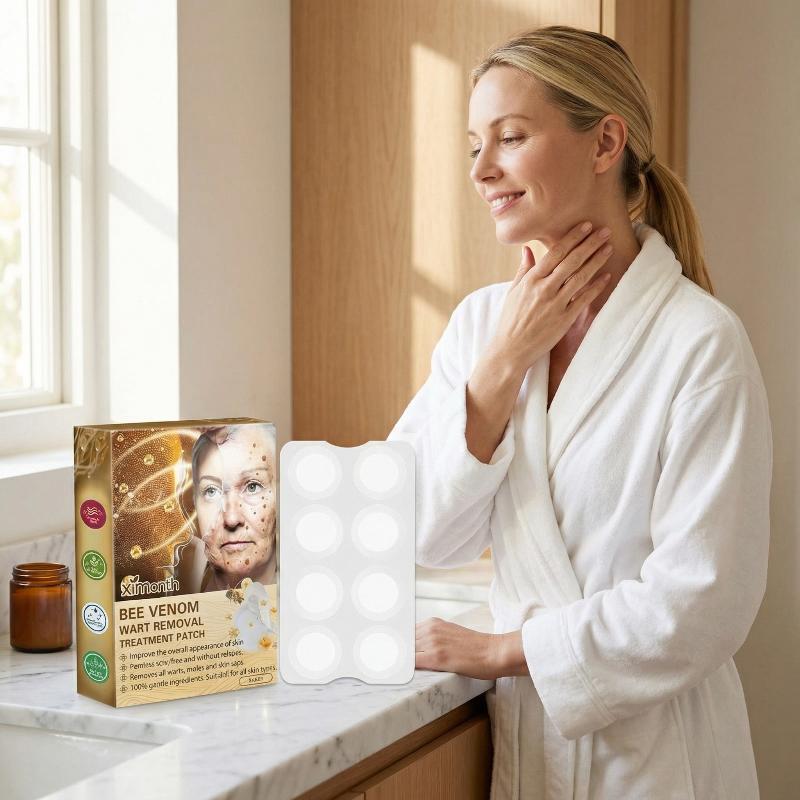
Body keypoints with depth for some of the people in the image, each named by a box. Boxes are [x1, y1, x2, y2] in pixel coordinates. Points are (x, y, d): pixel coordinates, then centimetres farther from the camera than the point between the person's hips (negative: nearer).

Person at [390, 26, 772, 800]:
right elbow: (425, 537, -4)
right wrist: (504, 364, -13)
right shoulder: (481, 320, 0)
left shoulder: (701, 343, -17)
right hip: (518, 734, 5)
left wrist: (499, 649, -12)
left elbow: (704, 603, -20)